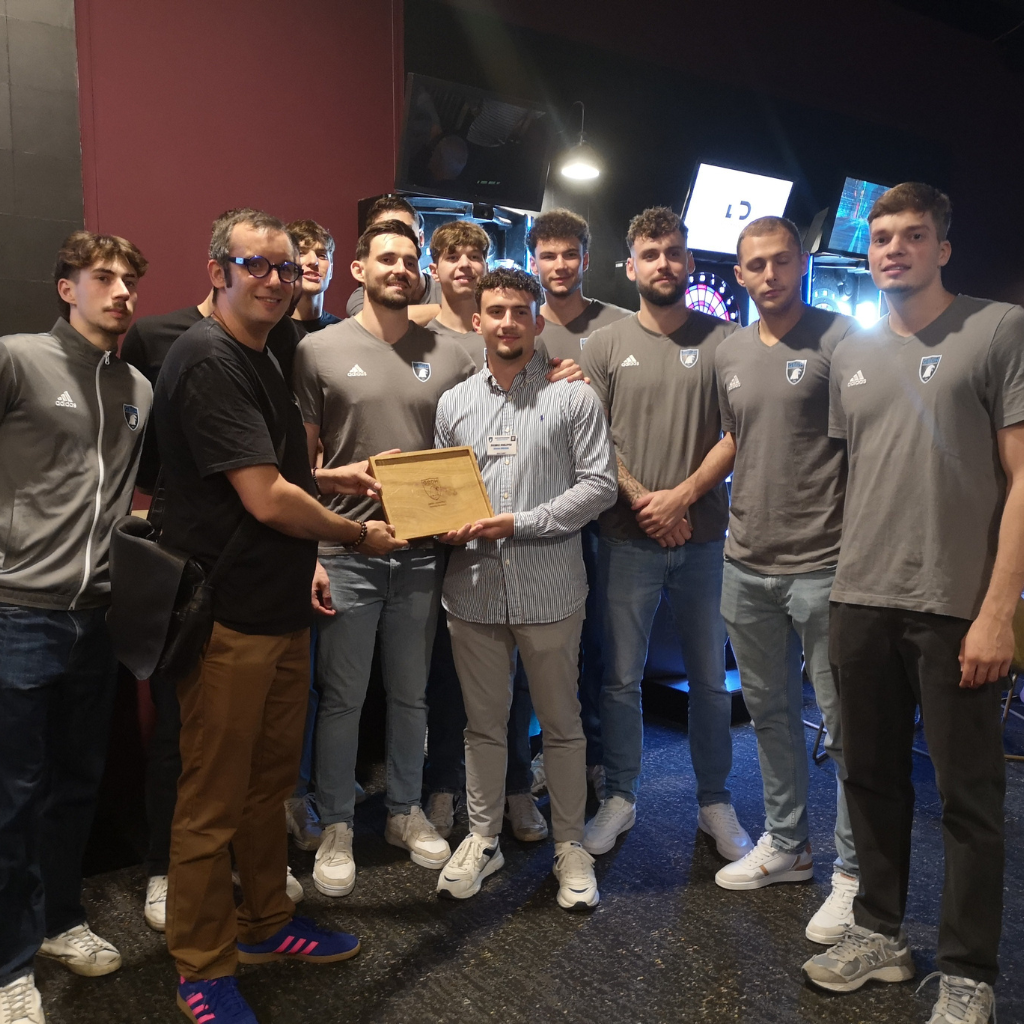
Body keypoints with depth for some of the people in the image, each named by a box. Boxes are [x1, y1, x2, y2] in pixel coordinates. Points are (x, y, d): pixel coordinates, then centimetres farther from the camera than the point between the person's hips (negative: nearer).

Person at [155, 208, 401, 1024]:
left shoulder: (261, 358, 14)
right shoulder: (207, 360, -17)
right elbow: (265, 499, -22)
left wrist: (329, 480, 11)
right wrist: (357, 534, -9)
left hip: (281, 609, 9)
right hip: (228, 618, -9)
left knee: (271, 782, 20)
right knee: (213, 800, 6)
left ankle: (266, 925, 38)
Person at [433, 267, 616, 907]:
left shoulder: (574, 398, -1)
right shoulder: (454, 404, 10)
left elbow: (600, 484, -7)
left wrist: (519, 523, -15)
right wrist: (448, 526, -8)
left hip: (548, 587, -3)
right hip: (474, 587, 3)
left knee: (561, 722, 9)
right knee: (484, 722, 15)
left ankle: (571, 846, 26)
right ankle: (483, 838, 32)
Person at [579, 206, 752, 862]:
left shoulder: (723, 340, 4)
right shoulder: (606, 345, 6)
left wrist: (681, 496, -12)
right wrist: (641, 499, -10)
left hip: (705, 537, 0)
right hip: (627, 538, 0)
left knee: (711, 678, 10)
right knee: (621, 678, 7)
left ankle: (716, 802, 27)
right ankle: (620, 799, 24)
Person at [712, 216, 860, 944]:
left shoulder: (839, 339, -7)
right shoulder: (729, 354, 12)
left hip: (822, 564, -6)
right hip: (748, 564, 6)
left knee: (843, 726, 2)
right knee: (770, 711, 17)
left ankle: (855, 873, 19)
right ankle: (786, 844, 34)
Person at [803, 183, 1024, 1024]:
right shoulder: (852, 355, 12)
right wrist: (842, 584, 9)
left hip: (956, 608, -5)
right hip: (860, 603, 5)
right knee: (872, 779, 14)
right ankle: (880, 933, 31)